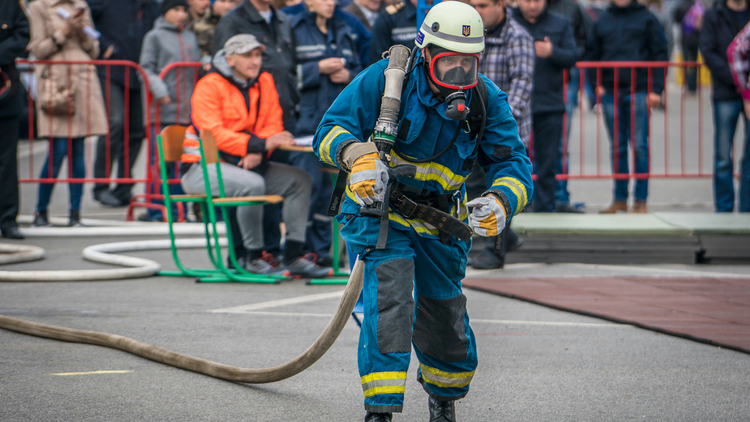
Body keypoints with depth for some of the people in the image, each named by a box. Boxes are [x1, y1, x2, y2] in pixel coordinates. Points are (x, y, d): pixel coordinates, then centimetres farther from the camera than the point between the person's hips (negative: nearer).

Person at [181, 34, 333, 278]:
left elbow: (273, 126, 2)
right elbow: (214, 134, -23)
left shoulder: (264, 82, 7)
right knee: (252, 184, -34)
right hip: (203, 166, -7)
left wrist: (257, 153, -21)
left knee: (299, 180, -7)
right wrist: (262, 144, -33)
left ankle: (293, 257, -10)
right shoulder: (209, 86, -13)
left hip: (247, 164, 7)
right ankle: (253, 258, -22)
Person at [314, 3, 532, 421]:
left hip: (440, 225, 3)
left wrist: (500, 203, -33)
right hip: (378, 212, -3)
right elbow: (331, 130, -15)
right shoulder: (386, 79, -17)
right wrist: (359, 157, -37)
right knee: (389, 295, -27)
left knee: (445, 325, 13)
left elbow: (515, 164, -11)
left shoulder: (487, 100, -9)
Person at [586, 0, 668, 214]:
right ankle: (619, 199, 12)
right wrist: (596, 84, 2)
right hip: (610, 92, 3)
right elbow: (592, 55, 16)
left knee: (640, 146, -3)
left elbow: (660, 54, 2)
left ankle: (641, 200, 2)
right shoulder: (602, 21, 12)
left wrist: (656, 89, -6)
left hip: (639, 92, -3)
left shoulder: (646, 19, 4)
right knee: (617, 148, 6)